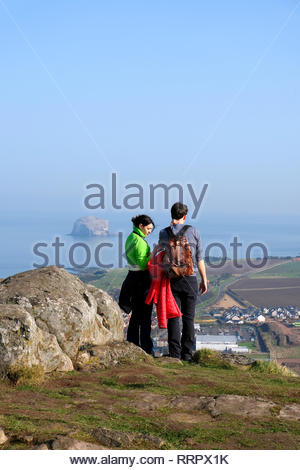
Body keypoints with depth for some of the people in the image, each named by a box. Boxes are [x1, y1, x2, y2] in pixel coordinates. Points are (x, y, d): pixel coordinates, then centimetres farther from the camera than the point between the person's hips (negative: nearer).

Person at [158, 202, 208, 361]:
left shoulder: (164, 233, -2)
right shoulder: (193, 231, 0)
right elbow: (199, 259, 3)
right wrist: (204, 280, 9)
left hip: (171, 279, 0)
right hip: (190, 279, 0)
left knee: (173, 318, 3)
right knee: (188, 318, 6)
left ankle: (175, 353, 0)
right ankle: (187, 353, 6)